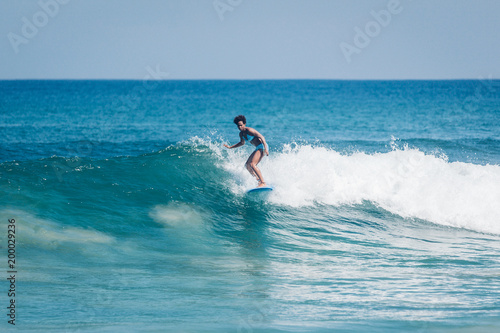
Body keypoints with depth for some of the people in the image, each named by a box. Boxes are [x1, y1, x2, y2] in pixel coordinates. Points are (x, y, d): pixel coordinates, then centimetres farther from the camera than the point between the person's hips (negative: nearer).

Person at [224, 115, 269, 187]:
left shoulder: (249, 130, -16)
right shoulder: (241, 134, 11)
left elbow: (261, 137, -19)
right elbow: (242, 143, 32)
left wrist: (265, 148, -28)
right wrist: (230, 147, 29)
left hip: (262, 146, -10)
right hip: (257, 148, 10)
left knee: (252, 164, -23)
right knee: (247, 165, 11)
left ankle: (263, 183, -29)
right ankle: (259, 180, 12)